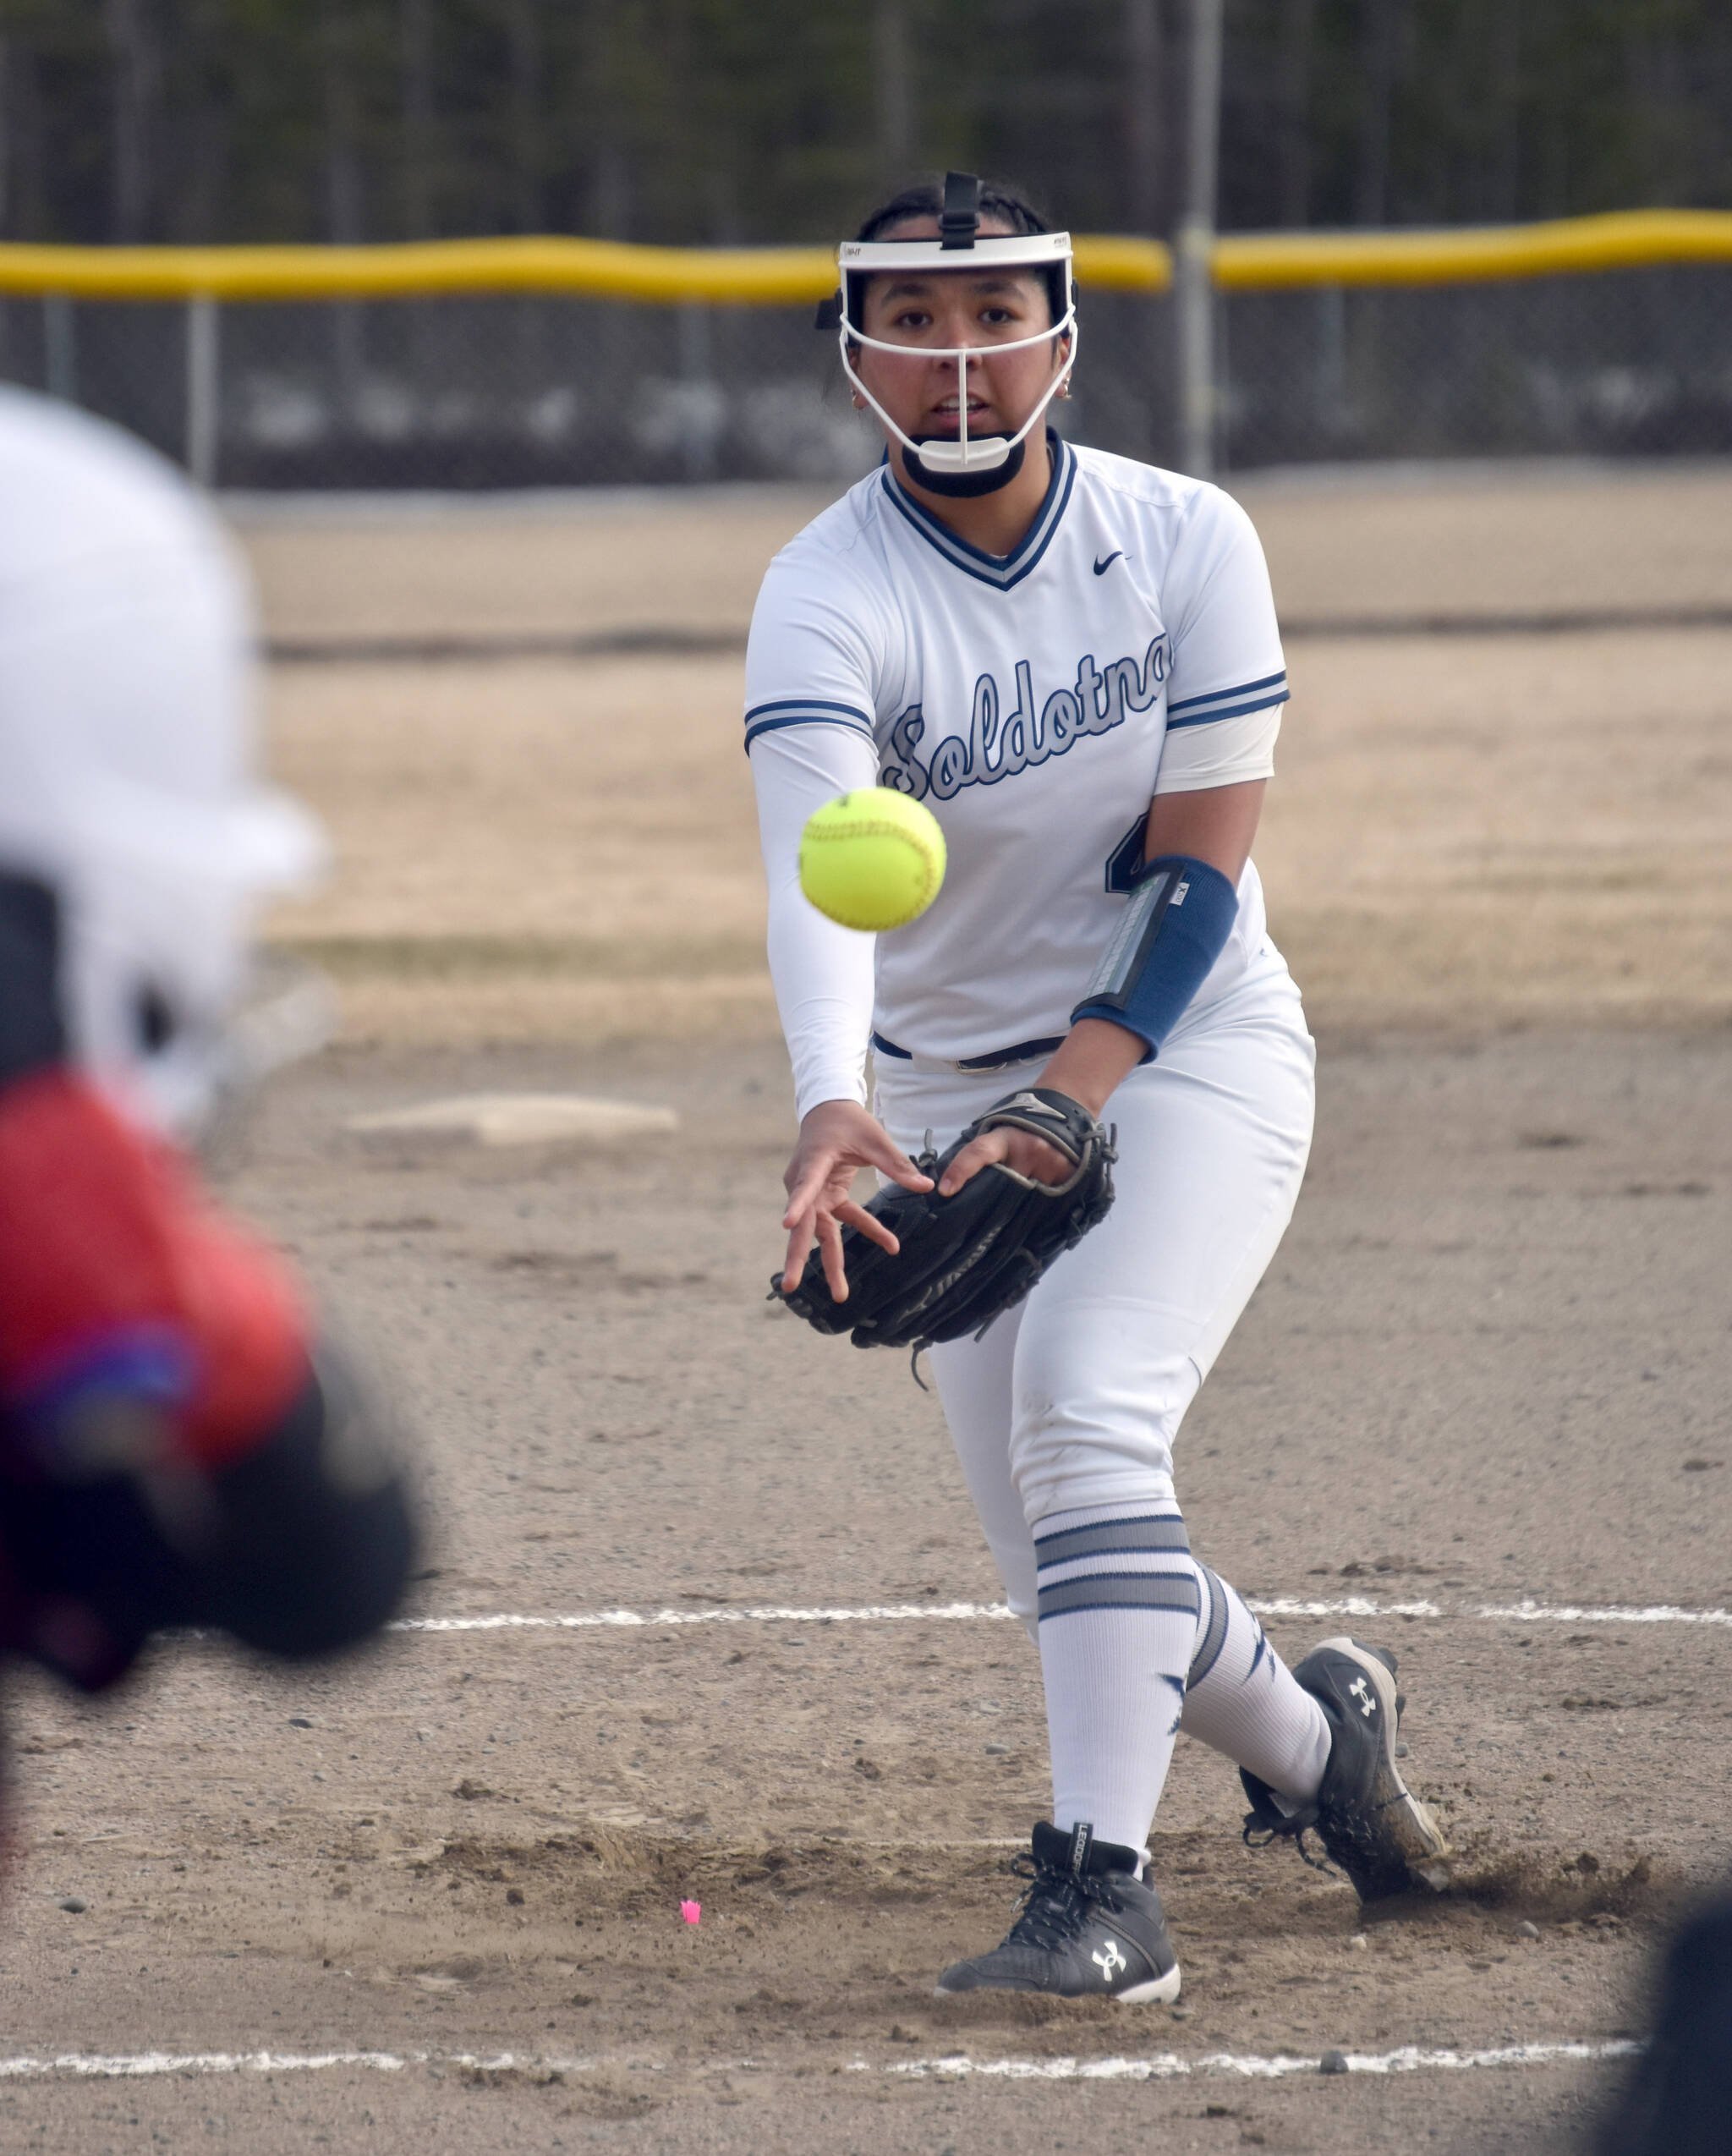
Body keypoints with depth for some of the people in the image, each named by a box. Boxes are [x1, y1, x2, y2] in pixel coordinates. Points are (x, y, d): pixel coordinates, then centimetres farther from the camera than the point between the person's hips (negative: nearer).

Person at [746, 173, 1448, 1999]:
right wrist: (830, 1106, -51)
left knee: (1083, 1400, -27)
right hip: (951, 1089, 2)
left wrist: (1073, 1095, -25)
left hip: (1189, 1048, -2)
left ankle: (1103, 1888, -30)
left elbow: (1200, 867, -11)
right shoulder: (826, 599, -15)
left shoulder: (1188, 544, -9)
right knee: (1066, 1575, 1)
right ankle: (1308, 1733, 32)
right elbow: (817, 877, -32)